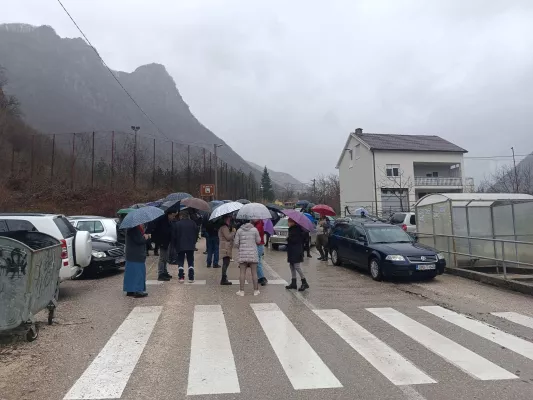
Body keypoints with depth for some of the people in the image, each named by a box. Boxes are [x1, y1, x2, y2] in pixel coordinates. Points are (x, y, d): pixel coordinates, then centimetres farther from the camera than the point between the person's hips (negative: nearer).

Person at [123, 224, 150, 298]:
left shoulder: (139, 227, 12)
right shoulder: (133, 228, -19)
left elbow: (143, 235, 13)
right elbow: (139, 240, -23)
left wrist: (146, 236, -9)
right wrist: (147, 237, -9)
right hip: (136, 255, -10)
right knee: (138, 272, -4)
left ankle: (130, 291, 22)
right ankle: (137, 291, 2)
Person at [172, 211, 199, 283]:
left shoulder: (176, 224, -4)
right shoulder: (193, 223, 1)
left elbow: (174, 236, -2)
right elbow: (196, 234, 5)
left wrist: (174, 246, 8)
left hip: (180, 246, -1)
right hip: (191, 246, 2)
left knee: (180, 262, 8)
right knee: (190, 262, 8)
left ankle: (181, 278, 3)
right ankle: (191, 278, 5)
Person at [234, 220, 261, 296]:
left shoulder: (239, 230, 2)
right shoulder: (254, 230, -2)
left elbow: (236, 243, 1)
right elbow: (258, 241, 2)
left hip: (242, 254, 1)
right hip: (253, 254, -1)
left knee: (242, 273, 5)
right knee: (254, 273, 6)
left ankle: (241, 291, 6)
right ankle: (256, 291, 12)